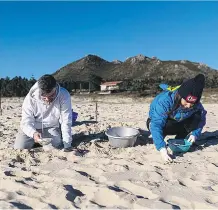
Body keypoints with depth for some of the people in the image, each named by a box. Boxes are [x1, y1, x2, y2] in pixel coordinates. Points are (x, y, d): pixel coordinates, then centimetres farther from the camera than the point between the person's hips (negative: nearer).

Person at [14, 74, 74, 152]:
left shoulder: (64, 95, -25)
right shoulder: (31, 97, -23)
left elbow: (66, 122, -23)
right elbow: (26, 122, -21)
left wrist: (67, 145, -25)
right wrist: (33, 133, -44)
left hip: (52, 127, 0)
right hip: (32, 127, 0)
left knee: (57, 146, -21)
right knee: (19, 148, -13)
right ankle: (34, 141, 20)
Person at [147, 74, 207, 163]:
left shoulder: (196, 105, -23)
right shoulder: (164, 100, -38)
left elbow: (201, 119, -8)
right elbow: (156, 125, -43)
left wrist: (195, 133, -26)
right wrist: (162, 148, -52)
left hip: (177, 124, 4)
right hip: (156, 122, -4)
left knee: (197, 116, -20)